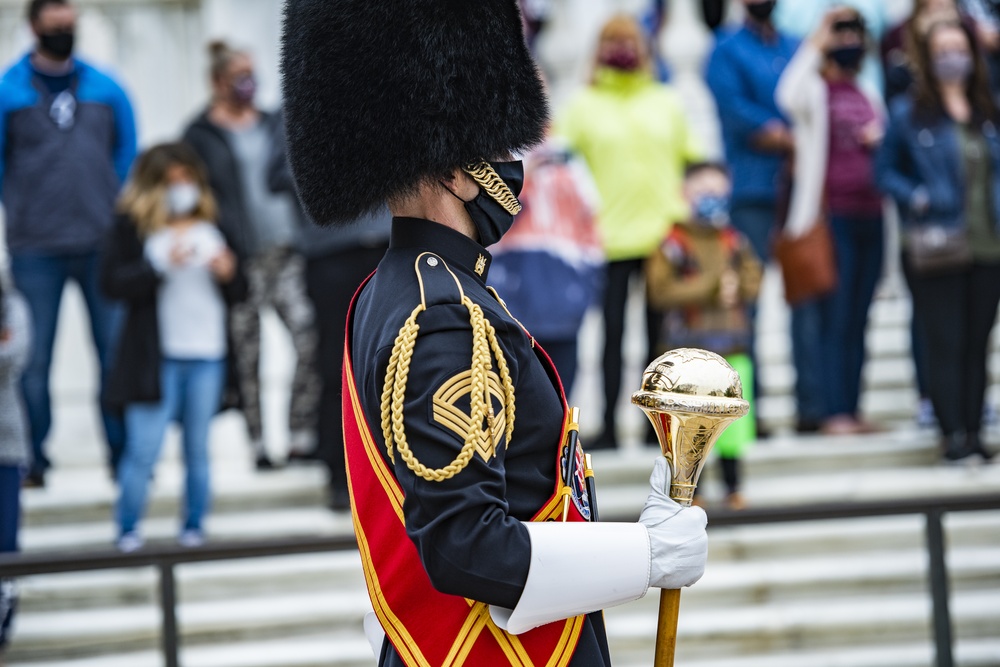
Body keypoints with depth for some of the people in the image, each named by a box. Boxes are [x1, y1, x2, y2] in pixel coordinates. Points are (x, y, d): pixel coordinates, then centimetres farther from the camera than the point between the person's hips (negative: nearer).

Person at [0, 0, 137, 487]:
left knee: (116, 352, 1)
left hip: (103, 244, 2)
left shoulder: (104, 89, 8)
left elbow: (127, 153, 15)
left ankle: (122, 452, 10)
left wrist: (118, 213, 10)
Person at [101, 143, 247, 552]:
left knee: (198, 450, 8)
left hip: (208, 357, 4)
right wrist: (162, 265, -19)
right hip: (156, 359, -4)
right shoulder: (131, 227, 1)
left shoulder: (211, 228, 14)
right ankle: (127, 530, 6)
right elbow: (113, 283, -10)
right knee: (144, 451, -6)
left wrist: (227, 274, -5)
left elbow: (237, 295, 17)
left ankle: (194, 528, 17)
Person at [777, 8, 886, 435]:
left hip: (871, 216, 6)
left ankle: (853, 410, 10)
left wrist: (878, 140, 2)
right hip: (832, 217, -6)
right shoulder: (815, 88, -2)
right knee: (835, 320, -7)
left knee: (858, 323, 7)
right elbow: (789, 98, -27)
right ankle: (835, 413, -7)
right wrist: (814, 46, -19)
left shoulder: (868, 96, 17)